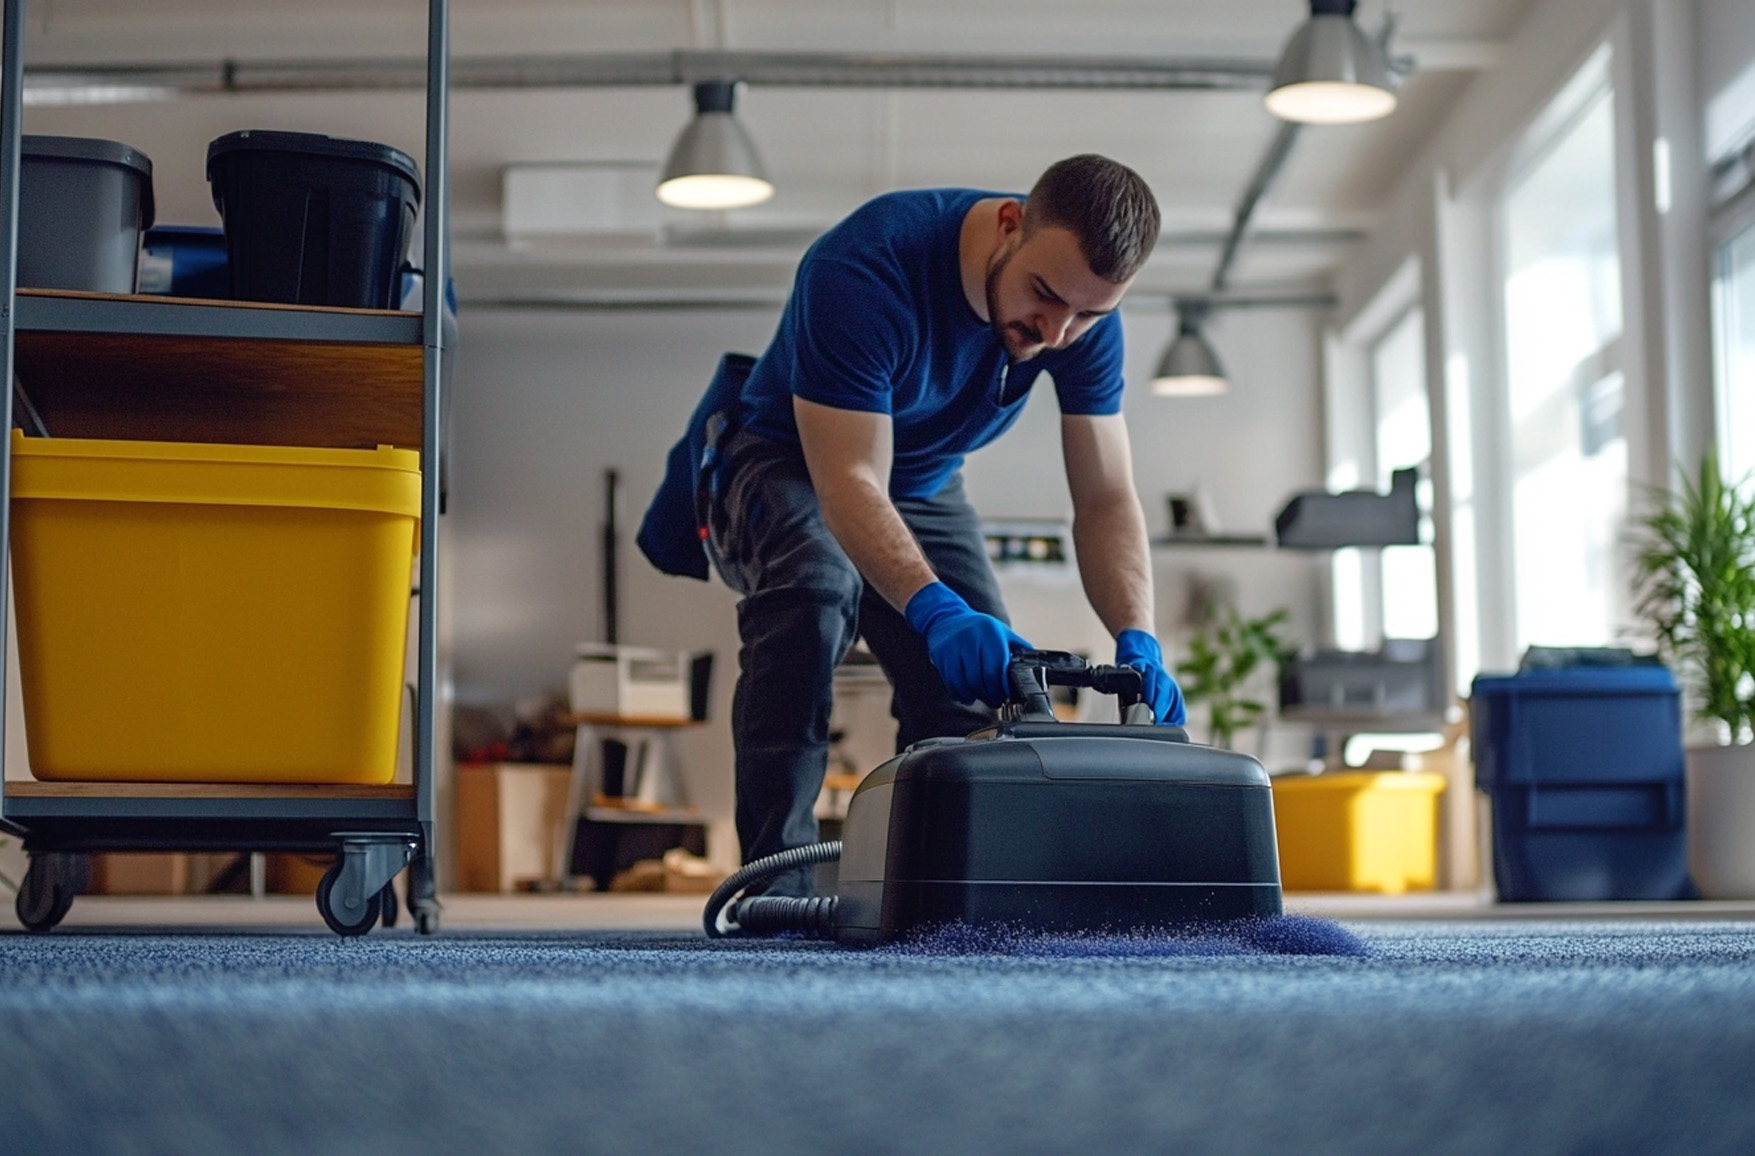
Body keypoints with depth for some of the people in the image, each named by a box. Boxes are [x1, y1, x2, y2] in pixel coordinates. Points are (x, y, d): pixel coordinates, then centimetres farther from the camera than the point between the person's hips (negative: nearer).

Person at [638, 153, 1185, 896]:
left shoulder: (1084, 314, -20)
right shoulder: (866, 269, -37)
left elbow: (1106, 501, -19)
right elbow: (849, 483, -41)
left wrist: (1136, 642, -37)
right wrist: (936, 612, -58)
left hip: (922, 486, 5)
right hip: (782, 463, -5)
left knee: (979, 683, -11)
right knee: (816, 589, -36)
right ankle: (776, 882, -33)